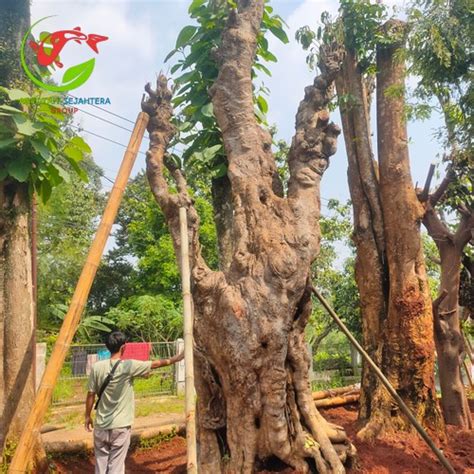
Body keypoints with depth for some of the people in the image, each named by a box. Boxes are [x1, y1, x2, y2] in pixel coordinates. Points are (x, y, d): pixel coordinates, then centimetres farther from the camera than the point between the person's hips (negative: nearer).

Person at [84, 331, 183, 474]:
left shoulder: (97, 367, -5)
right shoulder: (129, 366, -14)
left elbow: (91, 395, 2)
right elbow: (156, 364, -4)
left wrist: (87, 416, 17)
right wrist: (177, 358, 9)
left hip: (101, 426, 3)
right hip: (120, 427, -3)